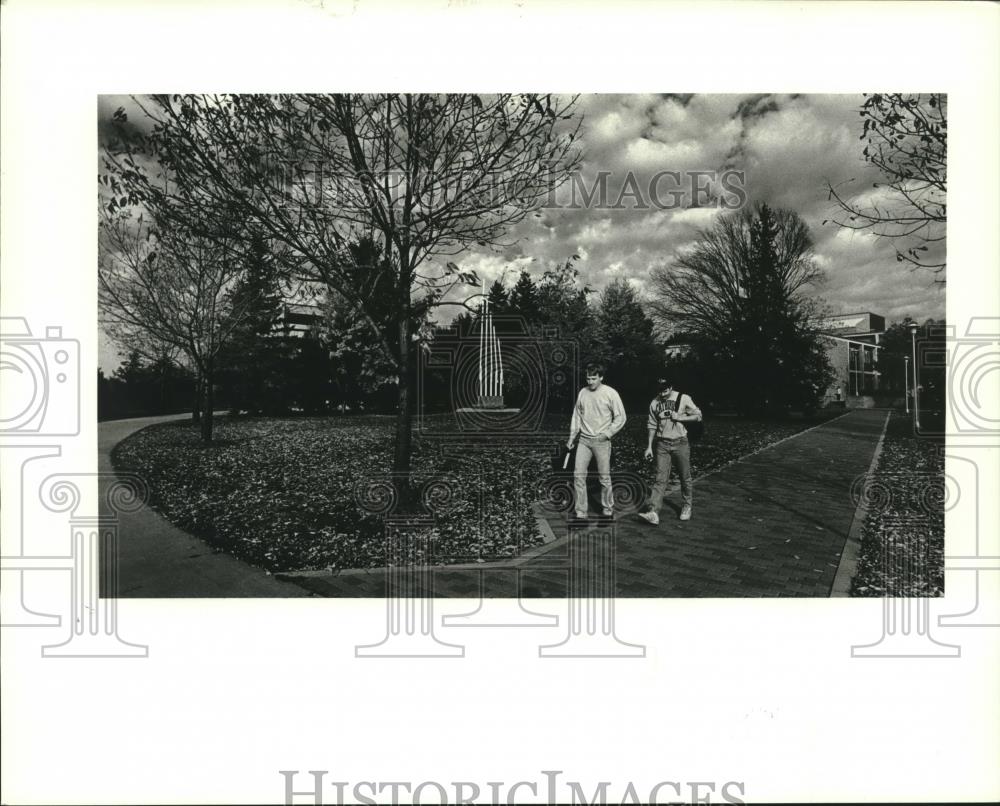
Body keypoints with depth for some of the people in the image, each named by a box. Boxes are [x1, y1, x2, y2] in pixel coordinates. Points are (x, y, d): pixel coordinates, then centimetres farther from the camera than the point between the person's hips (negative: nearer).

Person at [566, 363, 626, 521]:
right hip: (584, 439, 4)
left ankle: (607, 509, 21)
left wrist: (607, 434, -10)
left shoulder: (610, 394, -6)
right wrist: (572, 437, 10)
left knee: (604, 477, 3)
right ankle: (581, 512, 6)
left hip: (601, 441, -3)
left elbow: (620, 417, -3)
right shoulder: (582, 392, 6)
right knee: (578, 475, -2)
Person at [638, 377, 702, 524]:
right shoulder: (654, 403, 2)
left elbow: (698, 415, 0)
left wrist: (679, 418, -14)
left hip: (680, 443, -1)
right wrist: (649, 446, 6)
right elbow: (652, 426, 8)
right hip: (662, 445, 1)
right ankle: (653, 513, -14)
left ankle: (686, 507, 30)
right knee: (661, 479, -6)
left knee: (685, 477, 9)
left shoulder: (684, 399, -5)